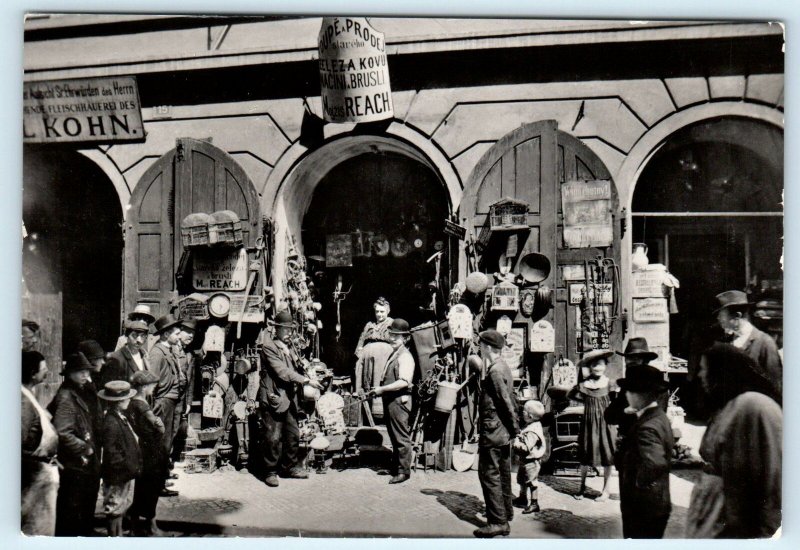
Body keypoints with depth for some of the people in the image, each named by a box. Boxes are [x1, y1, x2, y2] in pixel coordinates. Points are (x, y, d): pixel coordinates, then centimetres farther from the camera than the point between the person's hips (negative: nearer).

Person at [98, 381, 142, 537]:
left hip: (126, 473, 10)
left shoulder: (121, 417, 6)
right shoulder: (111, 423, -25)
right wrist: (129, 467, -20)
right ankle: (113, 535, 17)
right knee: (114, 508, 5)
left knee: (121, 506, 20)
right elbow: (111, 453, -24)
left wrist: (135, 465, 12)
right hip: (117, 476, -10)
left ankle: (119, 534, 32)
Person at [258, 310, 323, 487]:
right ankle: (270, 471, 7)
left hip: (289, 398, 8)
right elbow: (282, 372, -18)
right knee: (273, 437, -4)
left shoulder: (290, 349, 17)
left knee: (293, 434, 10)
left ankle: (290, 467, 23)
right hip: (273, 399, -8)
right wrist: (307, 381, -20)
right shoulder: (268, 347, -10)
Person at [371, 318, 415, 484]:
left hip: (399, 400, -10)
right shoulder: (393, 354, 16)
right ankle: (395, 467, 30)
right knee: (393, 435, 19)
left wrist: (382, 389, -21)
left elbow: (403, 382, -24)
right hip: (390, 400, 10)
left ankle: (404, 471, 4)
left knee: (401, 437, -3)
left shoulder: (405, 356, -14)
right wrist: (380, 389, 13)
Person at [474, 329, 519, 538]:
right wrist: (513, 430, 17)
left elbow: (506, 402, -20)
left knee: (489, 475, -5)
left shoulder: (495, 370, -18)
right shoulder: (503, 367, 13)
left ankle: (497, 522, -2)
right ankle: (505, 518, 26)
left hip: (493, 432, -10)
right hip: (503, 433, 10)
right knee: (503, 475, 16)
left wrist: (515, 430, -15)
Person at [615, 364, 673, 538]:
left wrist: (639, 482, -23)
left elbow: (655, 464, -39)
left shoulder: (648, 427, -25)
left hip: (644, 509, -9)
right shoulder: (659, 417, 6)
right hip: (655, 505, 9)